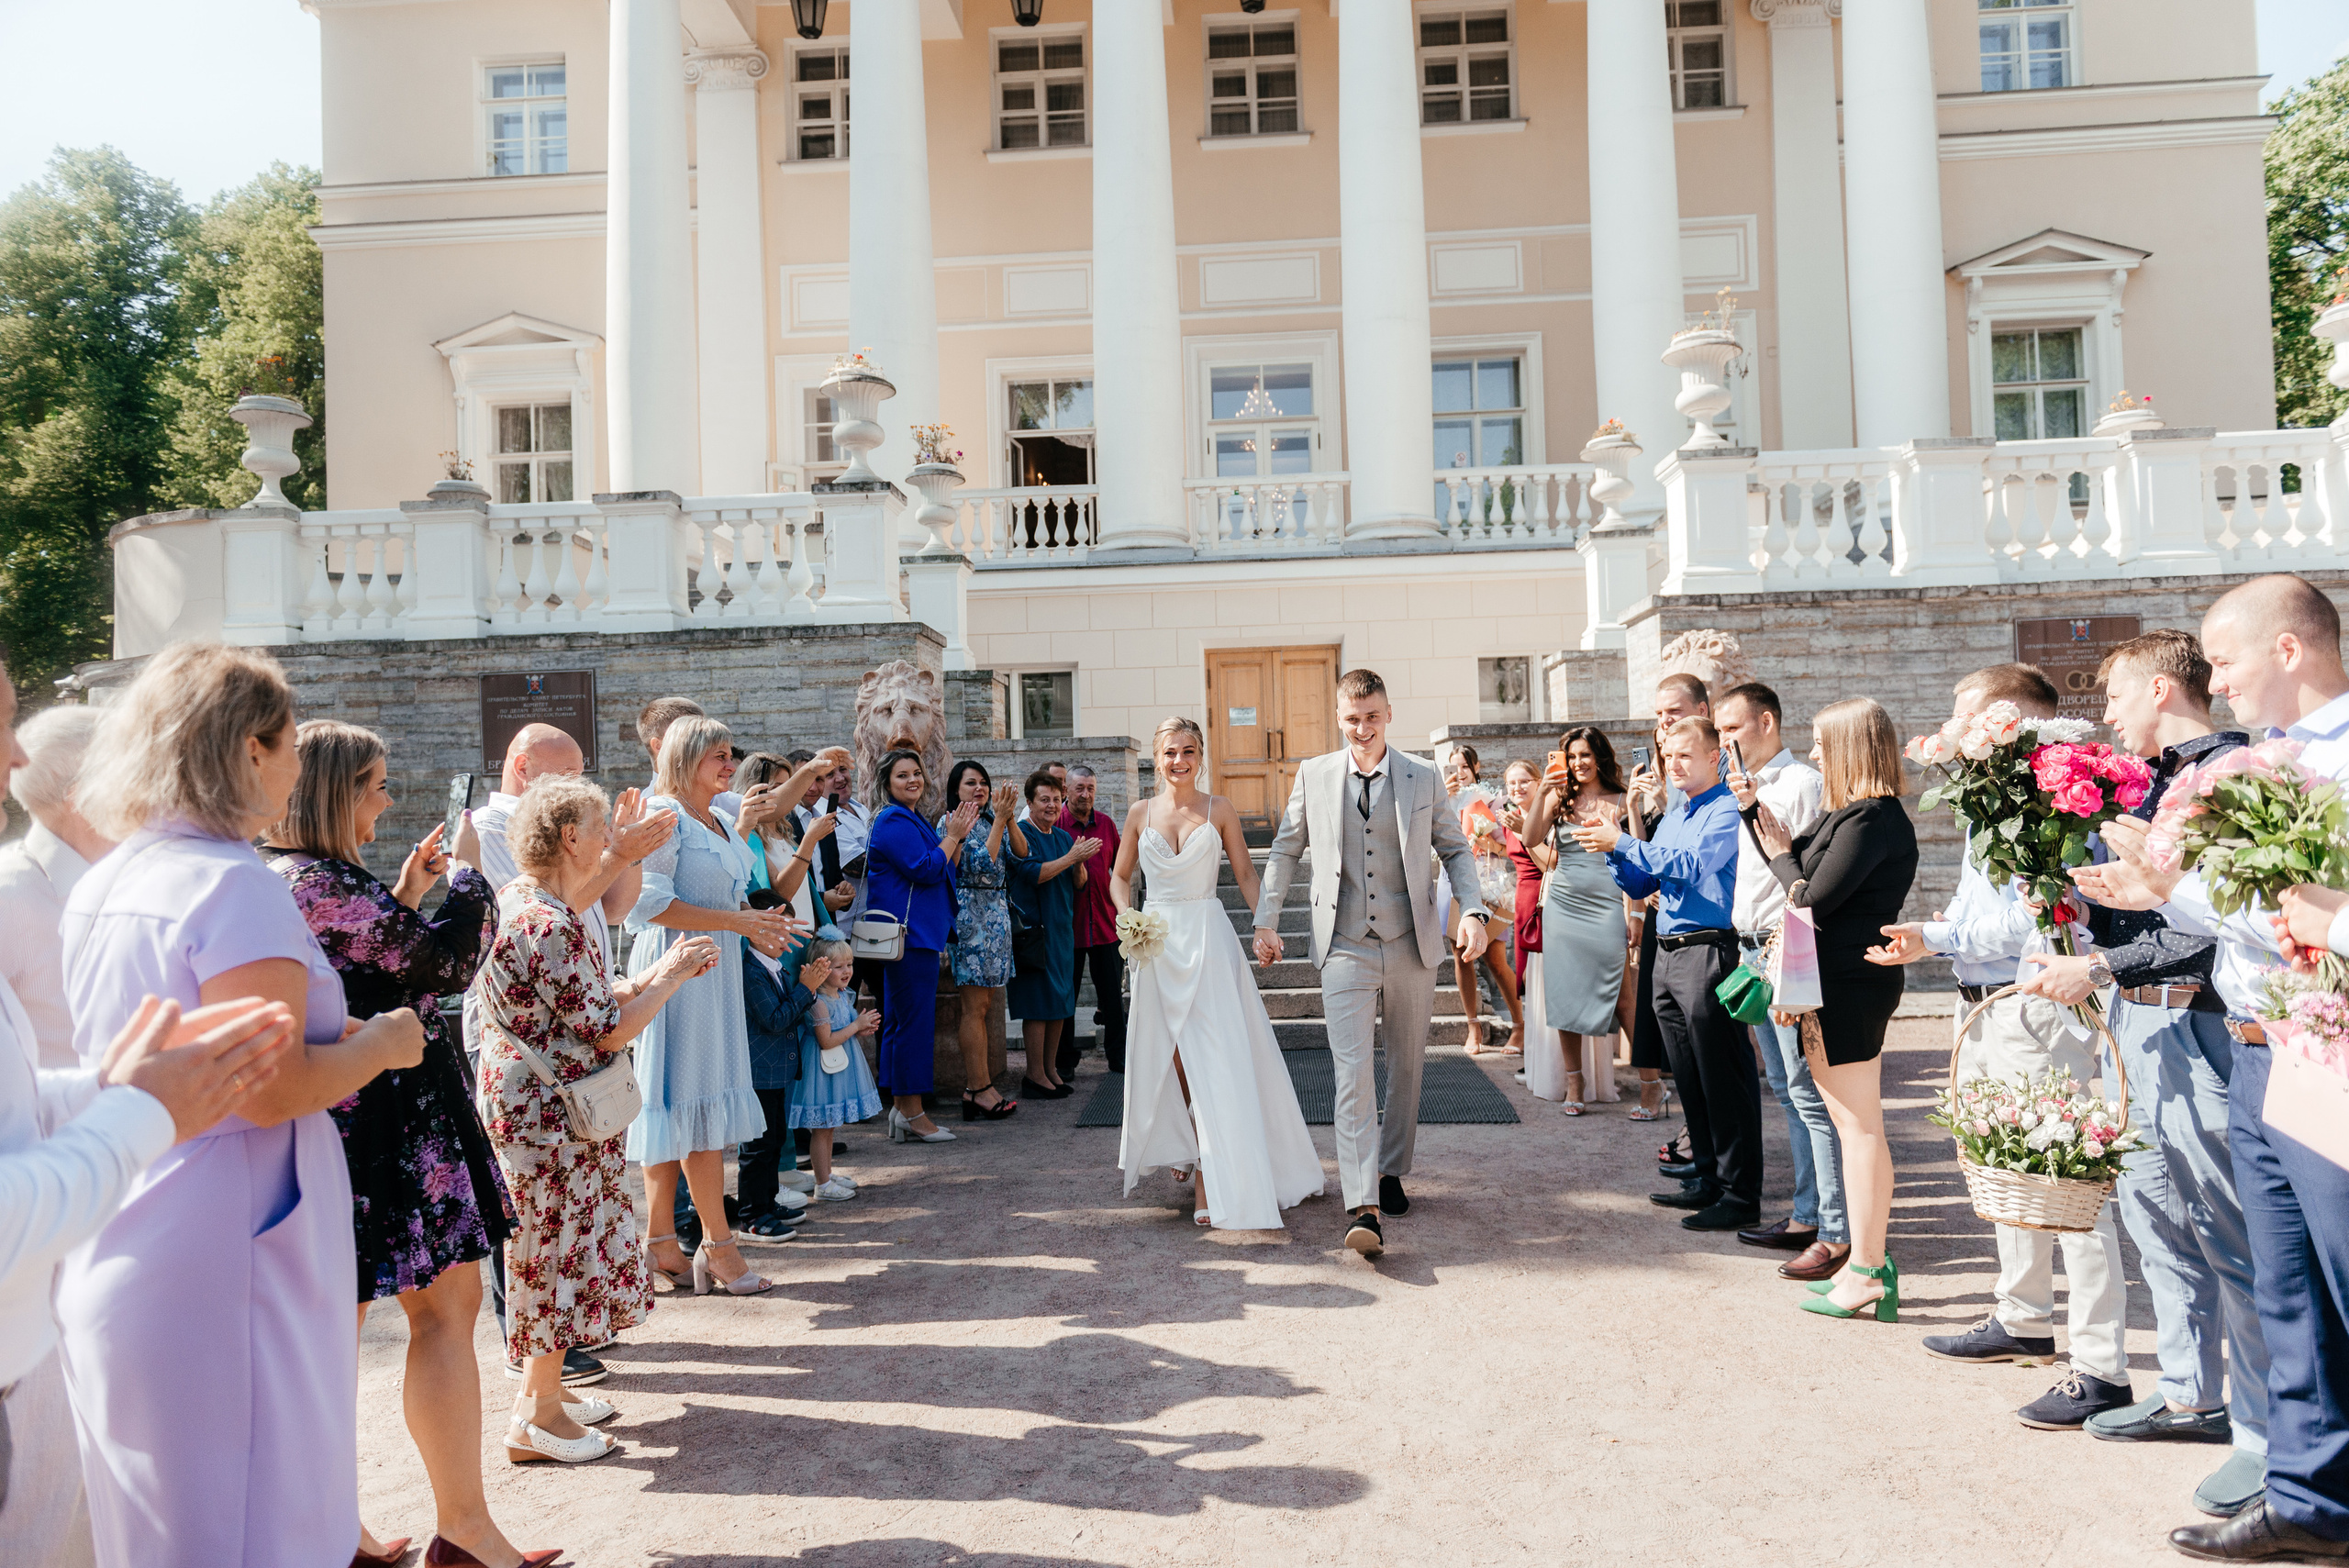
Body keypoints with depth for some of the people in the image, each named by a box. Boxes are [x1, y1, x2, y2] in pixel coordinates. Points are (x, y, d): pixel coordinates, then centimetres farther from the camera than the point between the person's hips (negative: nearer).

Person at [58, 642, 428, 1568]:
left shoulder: (101, 886, 10)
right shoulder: (233, 886, -17)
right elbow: (271, 1089, -23)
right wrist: (379, 1044, -6)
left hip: (108, 1265, 9)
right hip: (219, 1270, -9)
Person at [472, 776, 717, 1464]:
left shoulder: (521, 902, 8)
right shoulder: (549, 926, -24)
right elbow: (606, 1031, -21)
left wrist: (658, 972, 5)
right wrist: (672, 973, -10)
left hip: (528, 1101, 10)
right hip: (551, 1114, -10)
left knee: (551, 1252, 19)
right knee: (560, 1251, 1)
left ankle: (537, 1390, 32)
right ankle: (538, 1420, 13)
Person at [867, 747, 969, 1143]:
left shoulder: (913, 820, 20)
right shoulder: (893, 821, -11)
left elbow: (944, 871, 19)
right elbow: (926, 869, -19)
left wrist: (957, 838, 6)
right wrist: (952, 836, -8)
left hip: (920, 932, 11)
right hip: (908, 932, -11)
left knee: (901, 1021, 12)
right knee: (914, 1021, -8)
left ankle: (902, 1109, 18)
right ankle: (912, 1114, -2)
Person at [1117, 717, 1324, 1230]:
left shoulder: (1219, 810, 2)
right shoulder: (1141, 813, 7)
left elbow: (1245, 872, 4)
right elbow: (1120, 876, 15)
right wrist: (1126, 918, -3)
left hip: (1208, 937, -2)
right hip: (1157, 939, 2)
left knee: (1214, 1057, -7)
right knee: (1168, 1055, 7)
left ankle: (1212, 1179, -3)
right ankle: (1186, 1151, 29)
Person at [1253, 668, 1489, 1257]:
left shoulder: (1424, 779, 4)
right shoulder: (1313, 776, 3)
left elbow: (1455, 850, 10)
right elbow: (1285, 850, 12)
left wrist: (1473, 910, -5)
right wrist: (1267, 921, 6)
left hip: (1412, 945, 2)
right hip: (1345, 947, -2)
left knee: (1406, 1067, 13)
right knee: (1352, 1071, -11)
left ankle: (1391, 1172, 32)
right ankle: (1362, 1207, -15)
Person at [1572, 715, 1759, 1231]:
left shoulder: (1727, 811, -8)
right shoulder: (1672, 816, 20)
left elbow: (1691, 865, -22)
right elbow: (1640, 884, 20)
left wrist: (1623, 842, -20)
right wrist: (1612, 852, 2)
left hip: (1709, 951, -9)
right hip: (1668, 953, 9)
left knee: (1725, 1080, -4)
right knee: (1690, 1079, 15)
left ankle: (1741, 1194, 2)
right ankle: (1709, 1178, 26)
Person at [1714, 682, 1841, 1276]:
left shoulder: (1802, 783, -10)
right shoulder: (1751, 786, 18)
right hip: (1754, 950, 10)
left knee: (1810, 1093, -8)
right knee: (1787, 1091, 13)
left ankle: (1838, 1233, -3)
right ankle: (1806, 1215, 22)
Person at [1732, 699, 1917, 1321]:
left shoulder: (1870, 820, -17)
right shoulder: (1849, 815, 13)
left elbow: (1812, 900, -19)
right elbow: (1799, 864, 18)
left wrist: (1782, 857, -2)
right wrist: (1755, 808, 11)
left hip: (1852, 985, -10)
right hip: (1836, 984, 10)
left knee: (1859, 1128, -3)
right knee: (1850, 1126, 15)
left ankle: (1866, 1272, 4)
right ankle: (1865, 1257, 24)